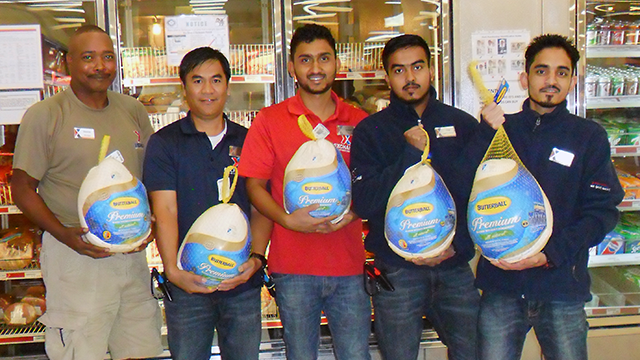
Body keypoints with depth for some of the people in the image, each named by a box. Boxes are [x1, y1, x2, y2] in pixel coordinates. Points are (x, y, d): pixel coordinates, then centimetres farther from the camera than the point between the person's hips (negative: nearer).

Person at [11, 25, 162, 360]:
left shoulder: (133, 110, 10)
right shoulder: (44, 115, -4)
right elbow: (22, 188, -3)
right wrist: (65, 235, -17)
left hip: (132, 253, 5)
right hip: (75, 254, -4)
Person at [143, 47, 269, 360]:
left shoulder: (247, 141, 9)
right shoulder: (164, 143, 2)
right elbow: (165, 211, -8)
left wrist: (257, 257, -10)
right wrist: (173, 270, -20)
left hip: (242, 281, 2)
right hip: (187, 282, -2)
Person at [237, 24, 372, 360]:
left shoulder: (359, 121, 9)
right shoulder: (269, 120, 3)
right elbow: (254, 186, 0)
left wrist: (352, 212, -8)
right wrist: (288, 219, -17)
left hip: (349, 265, 2)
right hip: (294, 267, -1)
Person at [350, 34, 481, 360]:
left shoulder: (463, 125, 9)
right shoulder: (370, 131, 2)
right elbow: (364, 203, -10)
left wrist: (456, 244, -5)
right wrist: (411, 153, -15)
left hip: (455, 268, 2)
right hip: (396, 272, -2)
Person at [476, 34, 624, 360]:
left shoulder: (589, 136, 1)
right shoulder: (502, 129, 6)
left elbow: (603, 211, -5)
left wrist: (549, 254, -16)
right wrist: (488, 134, -15)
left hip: (562, 285, -1)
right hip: (501, 285, 1)